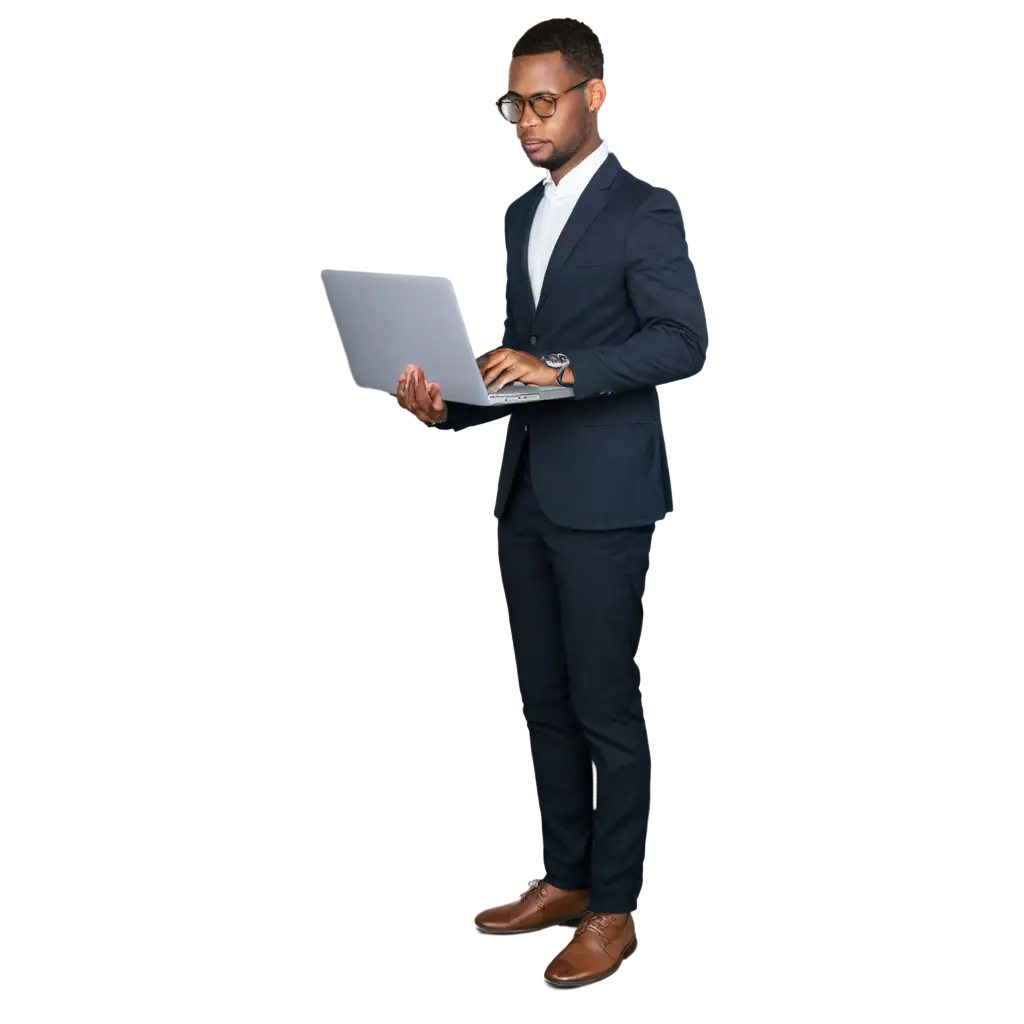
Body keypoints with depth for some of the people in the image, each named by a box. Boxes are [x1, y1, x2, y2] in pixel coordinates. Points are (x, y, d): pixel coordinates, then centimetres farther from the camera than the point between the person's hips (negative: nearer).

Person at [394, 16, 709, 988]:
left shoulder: (643, 211, -8)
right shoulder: (520, 212, 15)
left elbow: (683, 339, -19)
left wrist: (563, 368, -27)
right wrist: (446, 406, -1)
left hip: (603, 499, -7)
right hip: (525, 494, 7)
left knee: (607, 707, 0)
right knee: (544, 701, 14)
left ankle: (614, 905, 12)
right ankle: (561, 875, 28)